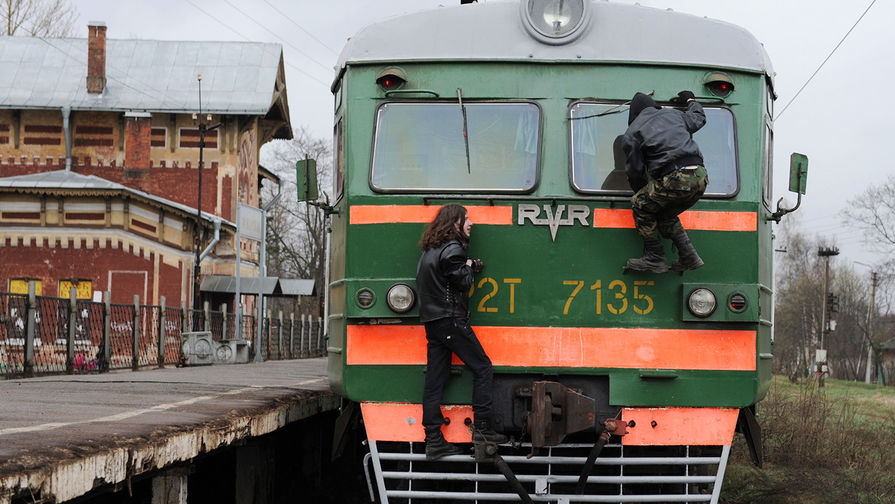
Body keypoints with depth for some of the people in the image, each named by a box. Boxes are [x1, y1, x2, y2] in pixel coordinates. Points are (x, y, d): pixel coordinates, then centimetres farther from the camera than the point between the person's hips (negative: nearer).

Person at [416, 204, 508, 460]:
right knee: (482, 368, 1)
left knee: (434, 380, 4)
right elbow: (463, 282, -12)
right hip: (451, 320, -9)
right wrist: (469, 268, 9)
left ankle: (433, 440, 1)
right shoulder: (452, 249, -11)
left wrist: (469, 267, 12)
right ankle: (481, 428, -2)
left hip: (431, 322, 9)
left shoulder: (429, 250, 18)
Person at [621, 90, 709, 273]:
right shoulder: (674, 115, 25)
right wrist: (691, 100, 65)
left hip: (674, 179, -6)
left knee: (640, 206, 15)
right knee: (666, 215, 26)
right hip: (700, 177, 6)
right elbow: (698, 118, 45)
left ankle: (656, 259, 10)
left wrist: (641, 195, 30)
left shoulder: (632, 133, 11)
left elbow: (635, 171, 13)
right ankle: (689, 256, 16)